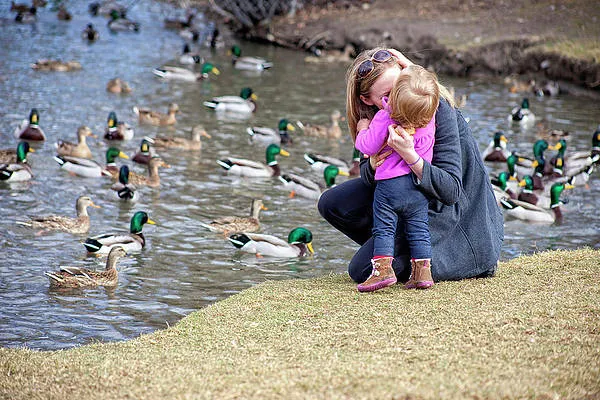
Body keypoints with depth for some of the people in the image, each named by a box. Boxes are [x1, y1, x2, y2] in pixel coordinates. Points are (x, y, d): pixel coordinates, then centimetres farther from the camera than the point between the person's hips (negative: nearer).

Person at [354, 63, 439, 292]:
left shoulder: (385, 118, -19)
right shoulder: (429, 117, -3)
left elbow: (368, 146, -13)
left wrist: (363, 129, 7)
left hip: (389, 184, -4)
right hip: (419, 186, 5)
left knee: (383, 228, 4)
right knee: (419, 230, 12)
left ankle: (383, 268, -6)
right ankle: (422, 271, 10)